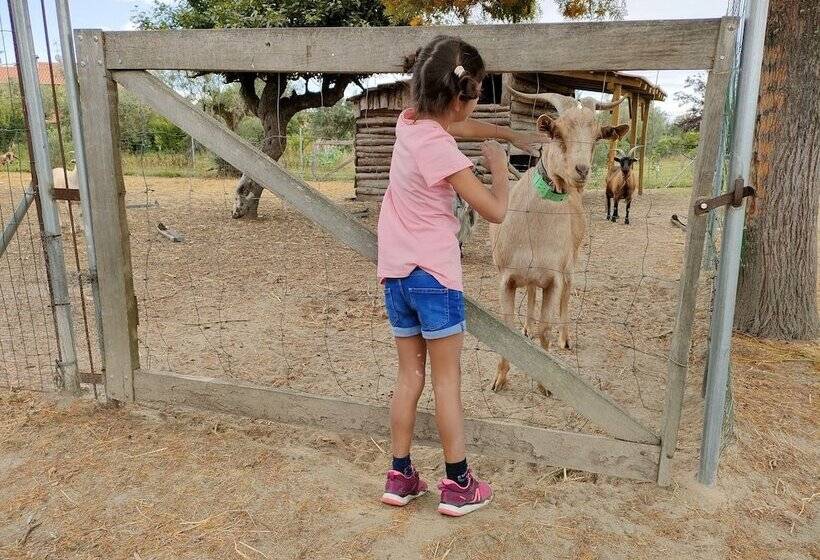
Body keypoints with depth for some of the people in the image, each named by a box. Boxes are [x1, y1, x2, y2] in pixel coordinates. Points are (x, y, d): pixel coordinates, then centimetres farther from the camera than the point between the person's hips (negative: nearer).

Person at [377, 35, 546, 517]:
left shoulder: (411, 121, 5)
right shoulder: (440, 149, -20)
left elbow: (466, 128, 25)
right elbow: (496, 211, -14)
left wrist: (514, 134, 29)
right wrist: (499, 164, 3)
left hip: (396, 273, 8)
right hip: (434, 275, -8)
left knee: (410, 375, 14)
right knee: (448, 379, 4)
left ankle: (401, 477, 22)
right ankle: (459, 486, 15)